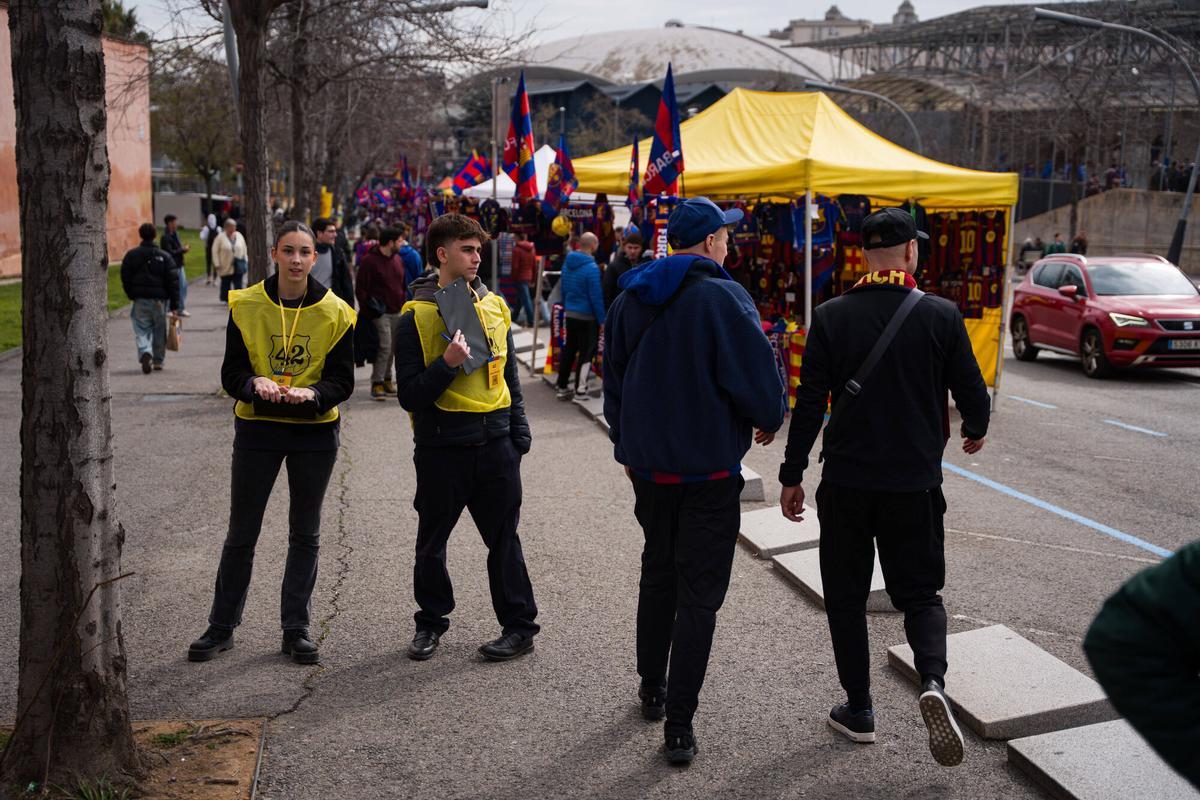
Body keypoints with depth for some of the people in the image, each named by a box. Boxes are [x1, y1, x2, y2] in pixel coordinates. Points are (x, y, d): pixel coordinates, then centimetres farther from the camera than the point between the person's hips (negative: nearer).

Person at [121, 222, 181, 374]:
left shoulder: (131, 255, 1)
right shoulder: (164, 256, 0)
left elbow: (125, 279, 3)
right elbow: (173, 281, -3)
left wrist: (132, 296, 15)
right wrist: (174, 305, -1)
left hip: (140, 300, 0)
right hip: (159, 299, 0)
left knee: (142, 329, 3)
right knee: (159, 330, 12)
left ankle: (145, 353, -24)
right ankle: (158, 361, 21)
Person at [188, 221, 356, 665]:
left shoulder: (335, 312, -3)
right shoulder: (245, 305, -3)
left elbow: (342, 380, -4)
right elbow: (232, 373, -3)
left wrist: (311, 393, -24)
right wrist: (254, 384, -26)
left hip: (315, 431, 1)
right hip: (257, 428, 0)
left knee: (305, 534, 10)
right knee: (241, 532, 7)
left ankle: (296, 628, 22)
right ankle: (221, 626, 22)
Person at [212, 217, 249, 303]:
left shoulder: (239, 236, 7)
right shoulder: (221, 237, -4)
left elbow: (244, 249, 13)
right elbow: (215, 251, -3)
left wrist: (245, 262, 8)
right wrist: (217, 264, -9)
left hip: (238, 266, 2)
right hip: (226, 266, -2)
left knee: (238, 284, -6)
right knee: (225, 283, 9)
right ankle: (225, 299, 22)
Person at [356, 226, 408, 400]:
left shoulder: (398, 259, 14)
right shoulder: (369, 260, -9)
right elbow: (361, 288, -8)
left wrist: (404, 305, 15)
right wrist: (368, 310, -13)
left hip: (397, 312, 7)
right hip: (381, 313, -7)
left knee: (392, 348, 10)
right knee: (384, 347, -12)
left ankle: (387, 380, 22)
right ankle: (377, 384, -5)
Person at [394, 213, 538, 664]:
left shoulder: (495, 306, 8)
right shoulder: (416, 316, -7)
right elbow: (410, 396, -9)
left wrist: (519, 430, 11)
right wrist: (447, 364, -23)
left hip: (494, 441, 3)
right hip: (441, 445, -3)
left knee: (504, 538, 9)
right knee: (432, 542, 10)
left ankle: (520, 626, 19)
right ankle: (431, 622, 28)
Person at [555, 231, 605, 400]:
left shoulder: (567, 263, 4)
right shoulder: (592, 268, -19)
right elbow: (596, 297, -17)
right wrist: (602, 320, -10)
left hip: (569, 314, 7)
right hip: (586, 317, -7)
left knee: (568, 350, 15)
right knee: (586, 353, 3)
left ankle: (562, 387, 21)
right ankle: (580, 389, 5)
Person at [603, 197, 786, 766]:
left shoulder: (629, 300, 5)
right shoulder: (723, 297, -16)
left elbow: (614, 380, 14)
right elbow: (758, 373, -15)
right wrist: (769, 420, 6)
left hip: (648, 464, 6)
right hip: (710, 467, -6)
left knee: (657, 575, 22)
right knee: (698, 594, 1)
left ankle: (652, 691, 34)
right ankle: (678, 726, 3)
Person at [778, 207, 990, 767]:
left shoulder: (832, 316, -5)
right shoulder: (941, 316, -6)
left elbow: (809, 403, -5)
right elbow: (972, 392, 0)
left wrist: (793, 476, 3)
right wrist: (975, 431, 23)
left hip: (846, 483, 0)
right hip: (915, 484, 0)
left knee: (846, 596, 14)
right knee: (919, 593, 13)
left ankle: (859, 710, 20)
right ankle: (933, 681, -12)